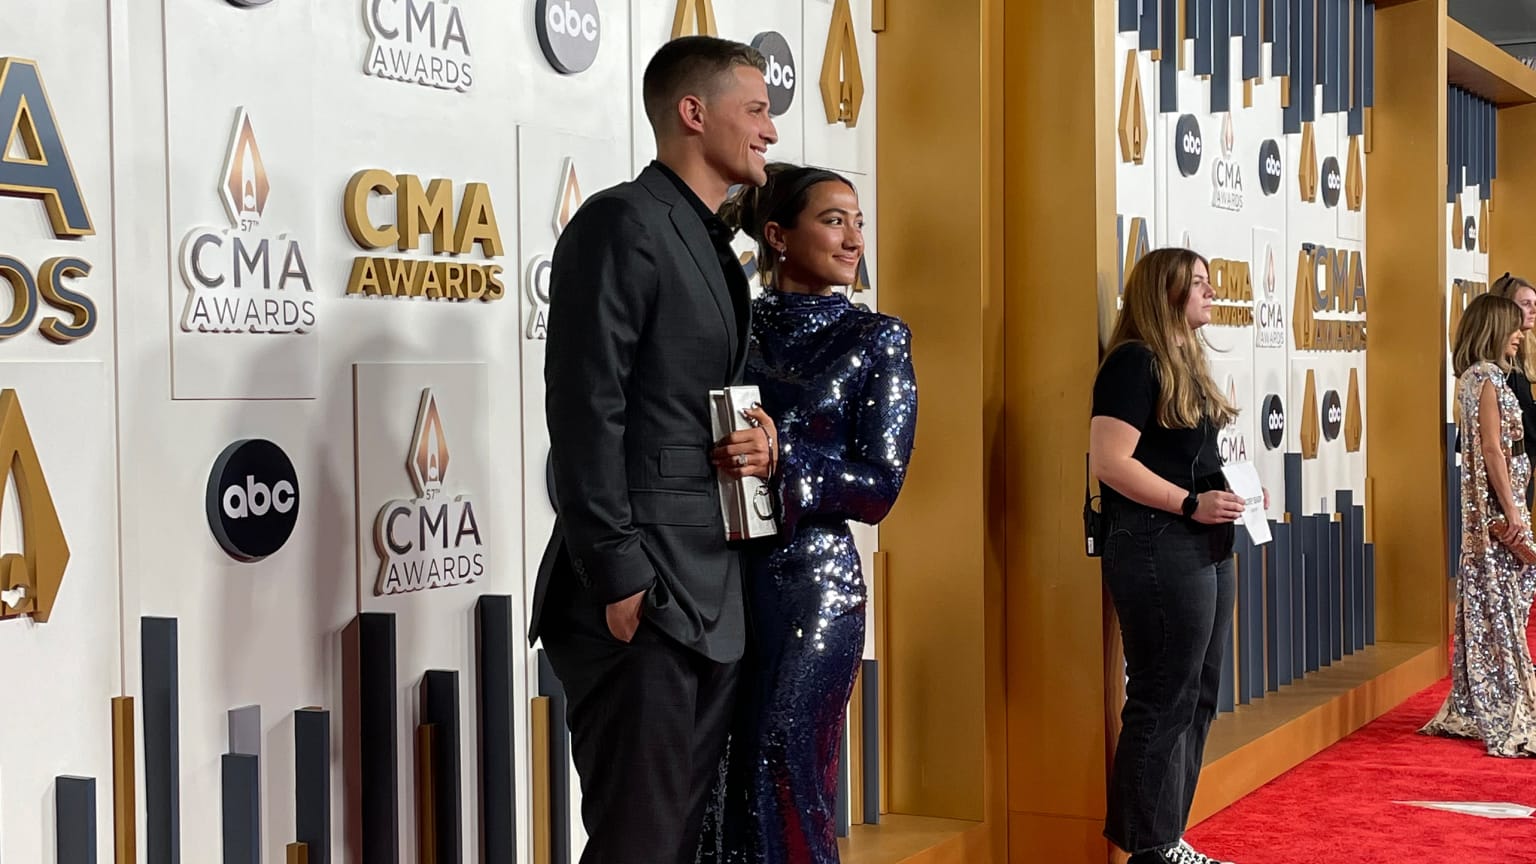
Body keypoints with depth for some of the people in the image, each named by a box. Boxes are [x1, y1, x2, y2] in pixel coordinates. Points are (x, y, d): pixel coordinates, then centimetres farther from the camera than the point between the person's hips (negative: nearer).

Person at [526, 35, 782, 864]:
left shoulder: (711, 243, 18)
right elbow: (587, 410, -17)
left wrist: (758, 438, 2)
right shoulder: (623, 222, -10)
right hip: (640, 593, -9)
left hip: (709, 595, 9)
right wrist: (618, 576, -20)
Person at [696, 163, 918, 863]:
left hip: (811, 581, -3)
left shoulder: (877, 339, 2)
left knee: (779, 768, -6)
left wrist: (779, 463, -19)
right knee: (712, 772, 3)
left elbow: (879, 486, -5)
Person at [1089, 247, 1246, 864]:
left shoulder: (1184, 362, 17)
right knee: (1163, 702, -4)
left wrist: (1233, 490, 8)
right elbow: (1109, 460, -20)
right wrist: (1190, 504, -21)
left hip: (1205, 549, 10)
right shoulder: (1134, 363, -11)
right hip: (1158, 550, -10)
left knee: (1197, 699, 13)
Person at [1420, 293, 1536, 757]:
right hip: (1497, 504, -9)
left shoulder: (1476, 377, 15)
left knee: (1487, 611, 12)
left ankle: (1472, 711, 18)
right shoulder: (1487, 377, -14)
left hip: (1487, 509, 9)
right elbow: (1492, 449, -19)